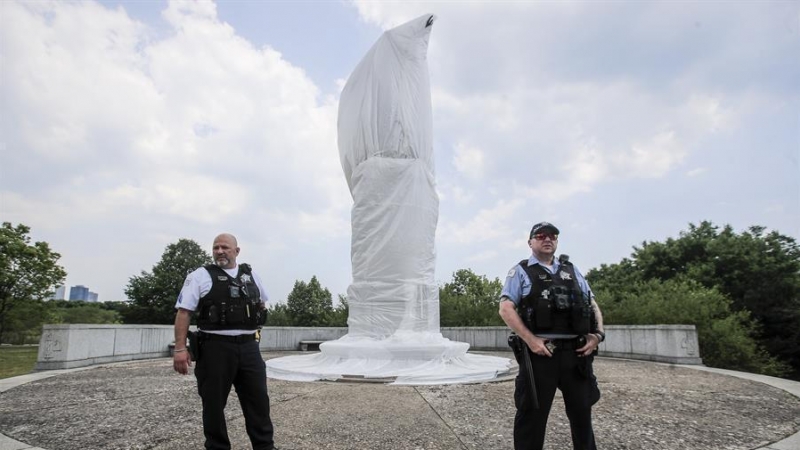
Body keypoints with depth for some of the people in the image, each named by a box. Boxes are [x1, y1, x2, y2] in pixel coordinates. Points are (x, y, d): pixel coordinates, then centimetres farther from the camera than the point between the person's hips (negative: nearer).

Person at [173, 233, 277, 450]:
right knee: (214, 403, 6)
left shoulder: (251, 275, 11)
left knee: (258, 400, 9)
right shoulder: (200, 276, -2)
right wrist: (180, 349, -13)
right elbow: (184, 312, -6)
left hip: (249, 347, 4)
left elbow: (261, 303, 28)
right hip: (215, 347, -3)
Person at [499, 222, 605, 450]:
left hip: (576, 352, 5)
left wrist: (598, 333, 0)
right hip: (540, 351, -4)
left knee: (581, 410, 17)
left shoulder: (572, 270, 17)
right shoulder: (521, 271, 2)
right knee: (532, 413, 3)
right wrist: (530, 339, -16)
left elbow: (592, 304, 18)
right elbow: (506, 308, -7)